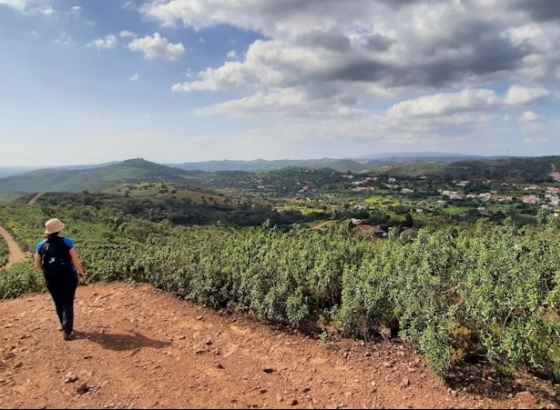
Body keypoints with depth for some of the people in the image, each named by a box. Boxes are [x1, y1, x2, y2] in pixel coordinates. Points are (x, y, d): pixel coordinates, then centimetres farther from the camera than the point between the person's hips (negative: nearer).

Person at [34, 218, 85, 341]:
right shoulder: (67, 242, -13)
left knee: (58, 304, 20)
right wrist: (81, 273, 3)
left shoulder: (41, 245, -1)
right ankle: (67, 331, 2)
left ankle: (65, 327, 37)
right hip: (68, 278, -3)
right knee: (68, 304, 7)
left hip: (51, 280, 4)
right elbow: (75, 261, -13)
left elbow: (37, 265, 5)